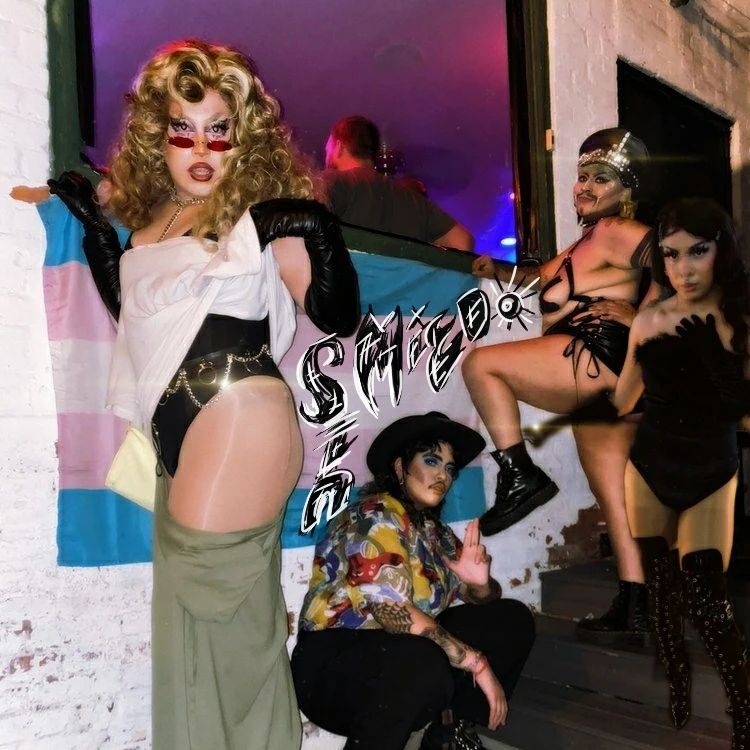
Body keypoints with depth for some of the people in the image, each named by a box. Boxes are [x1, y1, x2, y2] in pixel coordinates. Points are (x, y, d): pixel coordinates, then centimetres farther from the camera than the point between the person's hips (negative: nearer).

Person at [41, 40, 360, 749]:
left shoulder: (258, 208, -3)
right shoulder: (154, 215, 16)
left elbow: (338, 316, -8)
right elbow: (129, 307, 26)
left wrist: (318, 231, -21)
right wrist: (91, 220, 22)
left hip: (238, 420, -8)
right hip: (177, 435, 8)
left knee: (210, 606, -2)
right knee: (188, 617, 16)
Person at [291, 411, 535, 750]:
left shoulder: (435, 532, 9)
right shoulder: (377, 517, -17)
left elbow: (481, 598, 10)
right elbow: (393, 611, -27)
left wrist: (479, 582, -15)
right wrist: (477, 663, -23)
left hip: (406, 652, 9)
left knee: (513, 619, 3)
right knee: (425, 666, -39)